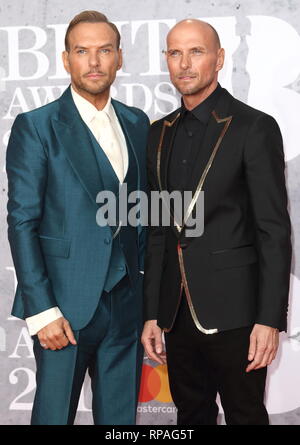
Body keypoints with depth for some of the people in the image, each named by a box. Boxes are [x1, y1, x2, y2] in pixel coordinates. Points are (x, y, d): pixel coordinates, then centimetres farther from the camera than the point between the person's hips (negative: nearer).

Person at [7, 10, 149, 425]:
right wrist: (42, 310, -14)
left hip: (126, 301, 5)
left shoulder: (137, 123, 10)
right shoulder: (36, 127, -6)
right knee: (54, 414, 5)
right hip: (66, 304, -4)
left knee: (120, 416, 13)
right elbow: (22, 222, -9)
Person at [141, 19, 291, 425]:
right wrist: (152, 313, 10)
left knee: (245, 415, 5)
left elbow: (274, 230, -9)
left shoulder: (255, 128, -6)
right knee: (192, 416, 16)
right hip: (178, 311, 6)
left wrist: (270, 319, -14)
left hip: (232, 311, -5)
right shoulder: (160, 134, 11)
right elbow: (157, 229, 13)